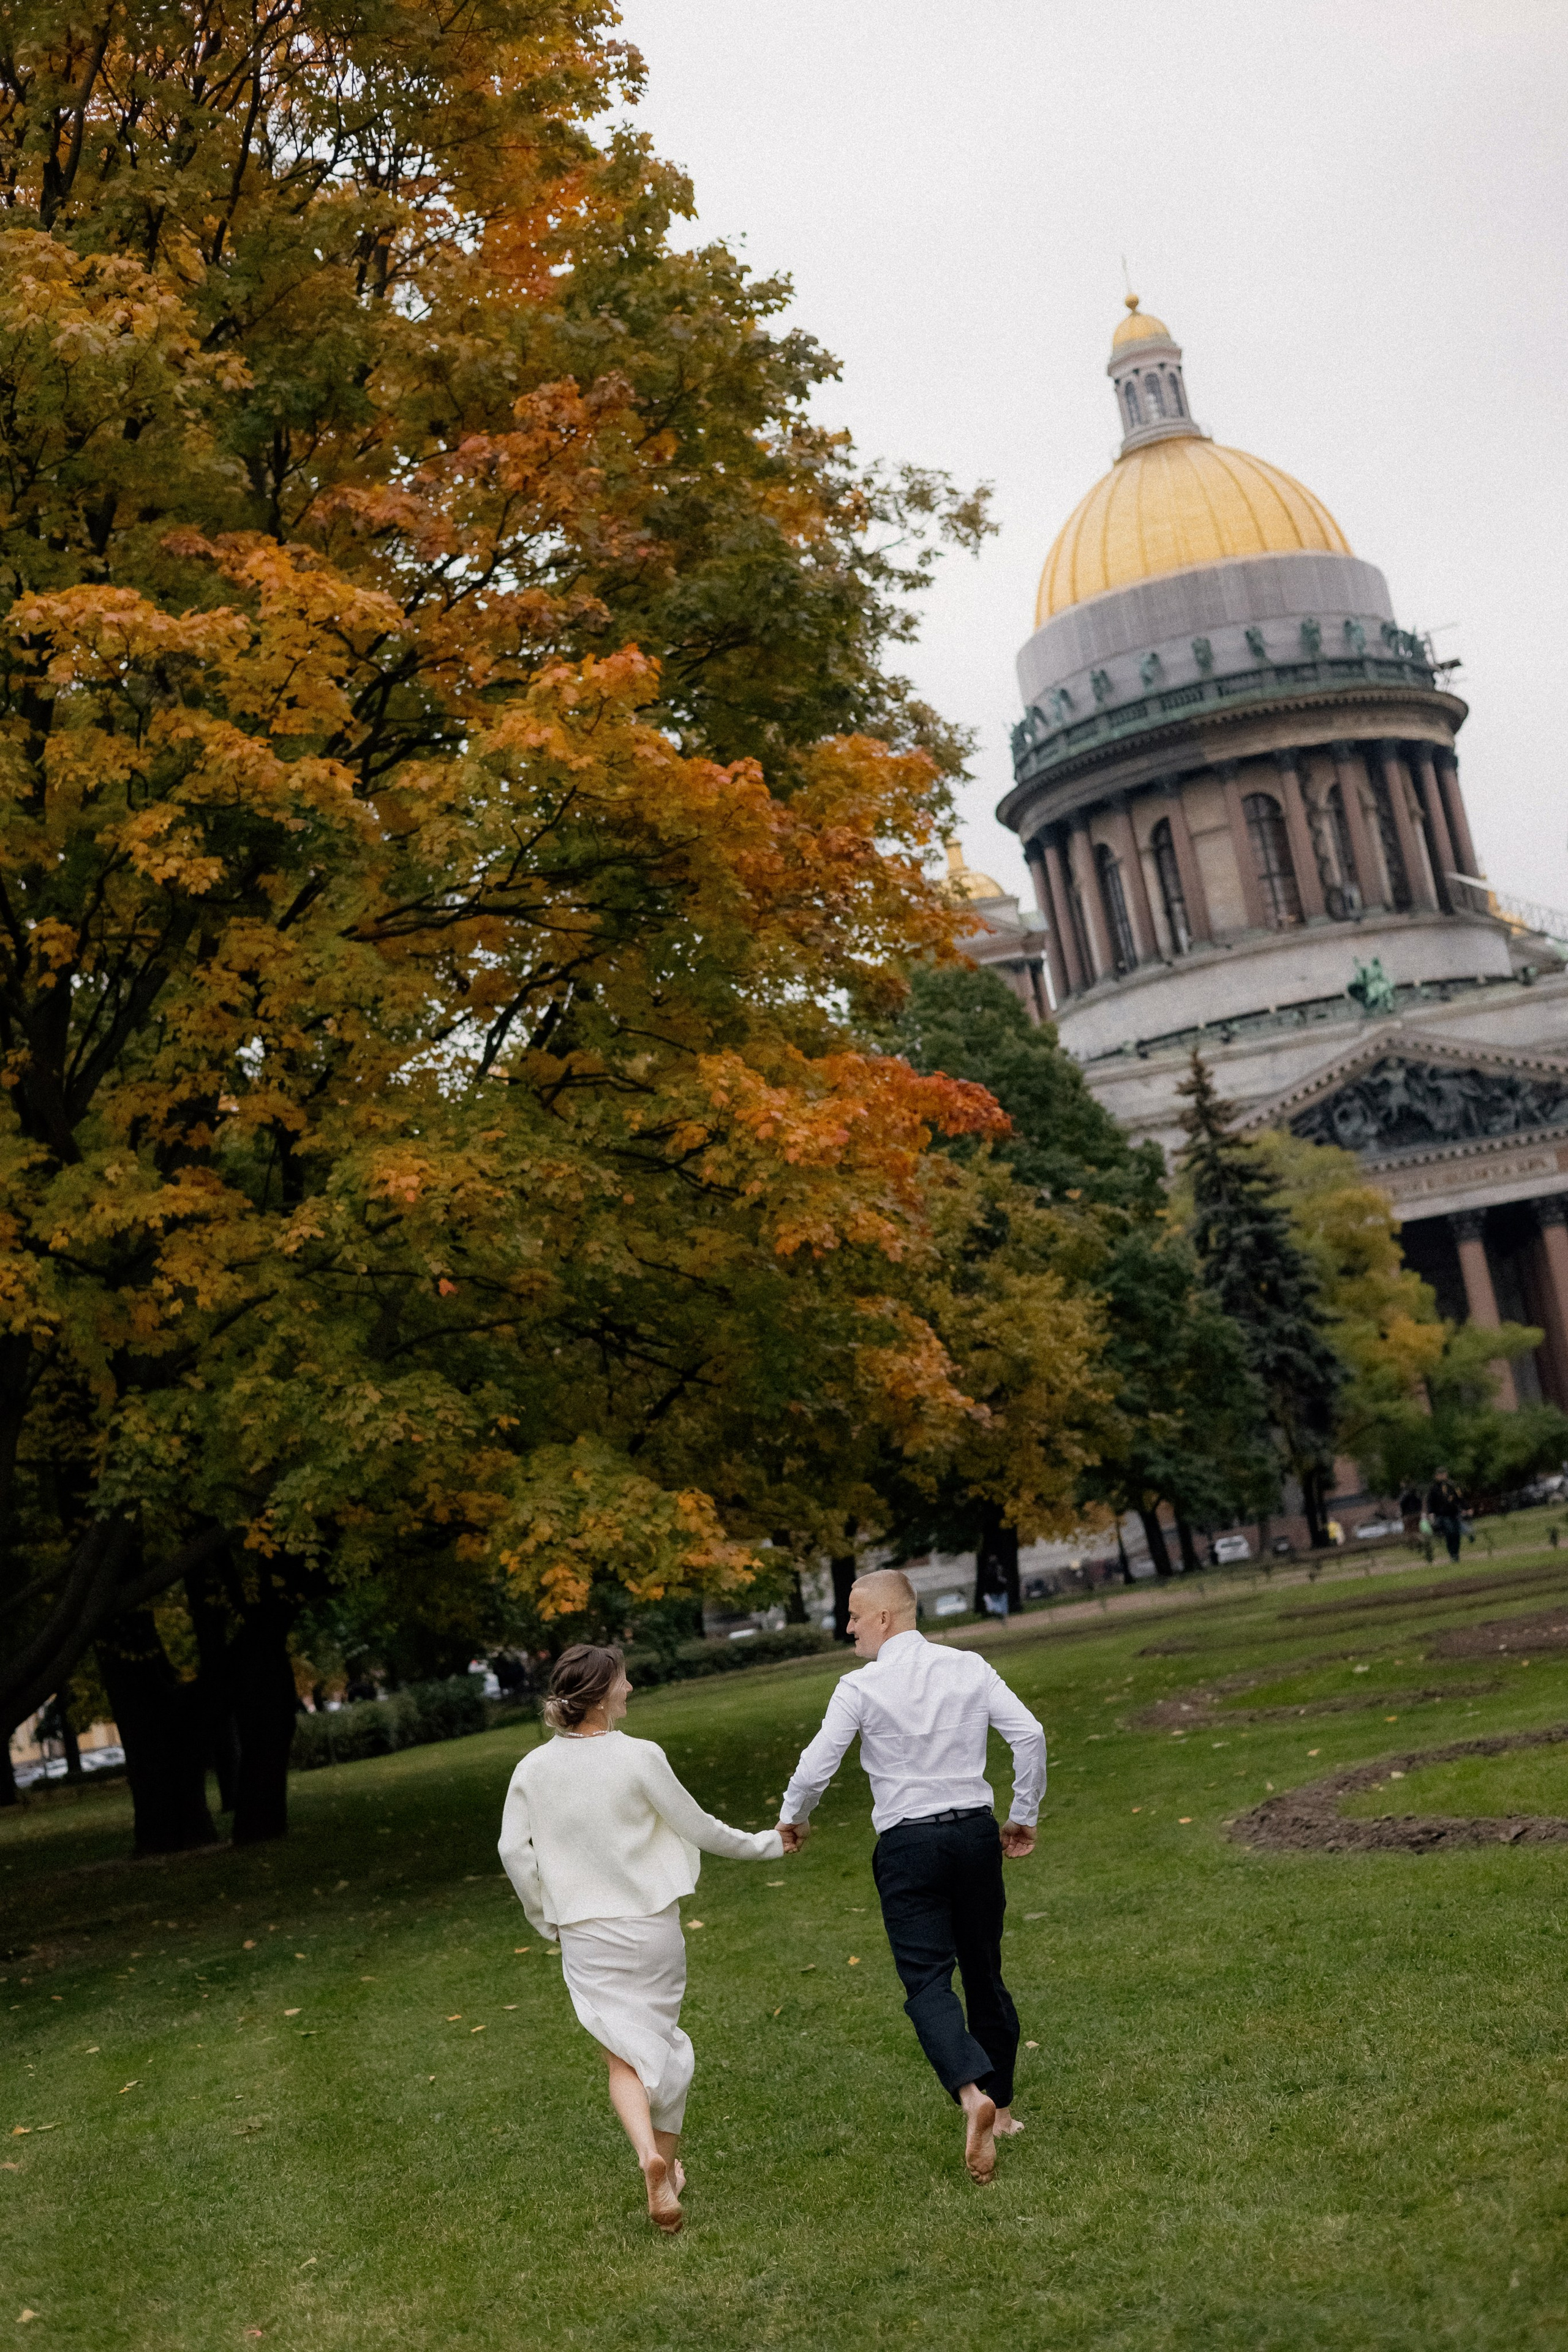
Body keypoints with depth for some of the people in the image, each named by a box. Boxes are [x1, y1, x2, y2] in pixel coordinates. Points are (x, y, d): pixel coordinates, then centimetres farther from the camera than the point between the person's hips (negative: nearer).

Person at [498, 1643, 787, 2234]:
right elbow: (697, 1827, -6)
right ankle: (669, 2166, 27)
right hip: (651, 1924, -1)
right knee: (664, 2041, 17)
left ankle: (648, 2153, -20)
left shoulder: (533, 1769, -5)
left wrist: (546, 1919, 13)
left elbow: (514, 1849, -2)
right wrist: (762, 1844, 10)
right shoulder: (639, 1758, -14)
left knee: (623, 2054, 5)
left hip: (584, 1935, 2)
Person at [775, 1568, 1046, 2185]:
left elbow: (815, 1768, -9)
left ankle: (972, 2092, -27)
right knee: (983, 1970, 16)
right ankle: (1001, 2106, 25)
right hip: (976, 1832, 4)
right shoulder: (970, 1668, 2)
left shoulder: (861, 1688, -8)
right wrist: (1024, 1817, 9)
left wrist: (791, 1820, 11)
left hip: (908, 1843, -4)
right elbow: (1029, 1735, -2)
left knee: (927, 1978, -5)